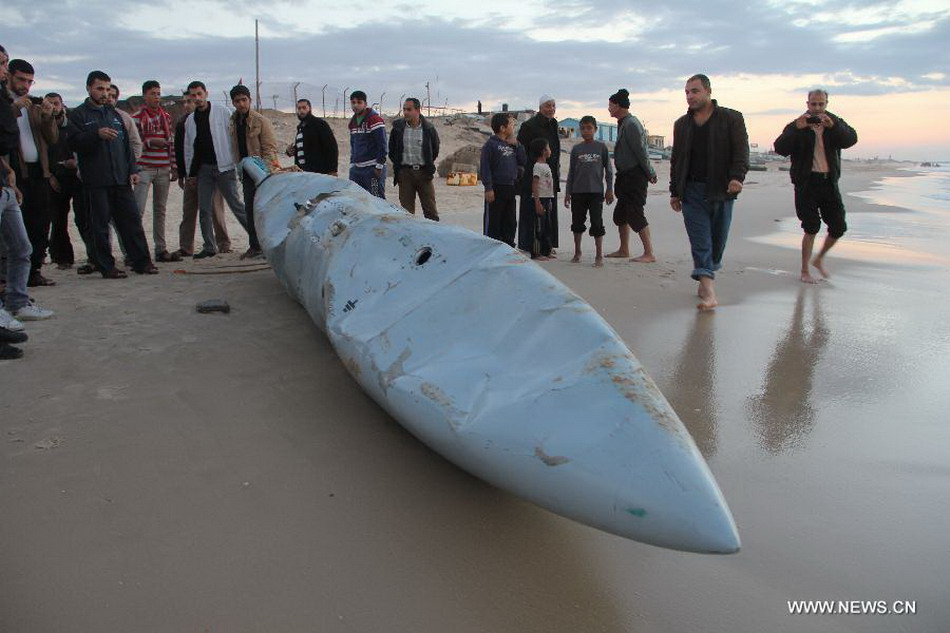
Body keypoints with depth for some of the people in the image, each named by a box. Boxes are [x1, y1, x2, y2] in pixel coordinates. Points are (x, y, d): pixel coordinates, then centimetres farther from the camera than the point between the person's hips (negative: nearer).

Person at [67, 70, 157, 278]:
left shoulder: (113, 113, 19)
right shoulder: (78, 115, 2)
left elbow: (126, 143, 19)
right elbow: (74, 142, -10)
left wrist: (133, 169, 10)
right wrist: (97, 134, -24)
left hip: (121, 178, 5)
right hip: (95, 180, -5)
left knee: (131, 220, 3)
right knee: (99, 225, -1)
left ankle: (141, 261, 8)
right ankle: (106, 267, 5)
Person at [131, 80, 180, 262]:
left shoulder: (166, 117, 13)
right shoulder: (136, 118, -2)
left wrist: (174, 167, 10)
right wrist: (150, 142, -21)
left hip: (163, 170, 5)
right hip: (144, 169, -5)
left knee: (160, 211, 9)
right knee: (138, 210, -10)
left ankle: (161, 249, 14)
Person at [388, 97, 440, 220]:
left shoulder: (428, 128, -1)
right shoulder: (398, 127, 2)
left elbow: (435, 150, 12)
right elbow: (391, 151, 14)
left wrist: (428, 166, 7)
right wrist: (398, 165, 9)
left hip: (423, 172, -1)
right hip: (405, 173, 1)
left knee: (430, 210, 2)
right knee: (406, 210, 2)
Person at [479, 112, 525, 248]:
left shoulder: (512, 144, 14)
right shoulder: (491, 144, -7)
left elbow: (522, 161, 11)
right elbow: (485, 167, -12)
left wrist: (516, 145, 2)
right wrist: (488, 188, -17)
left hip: (510, 188, 7)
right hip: (496, 189, -7)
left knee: (510, 222, 13)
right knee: (493, 223, -2)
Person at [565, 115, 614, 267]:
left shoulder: (601, 147, 2)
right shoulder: (576, 149, 6)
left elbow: (608, 170, 6)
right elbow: (571, 172, 9)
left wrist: (609, 189, 1)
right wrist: (567, 192, 7)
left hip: (596, 192, -2)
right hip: (578, 192, 2)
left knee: (597, 223, -4)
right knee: (577, 223, 10)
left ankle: (599, 256, 2)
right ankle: (577, 253, 24)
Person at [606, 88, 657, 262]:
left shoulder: (630, 124, -16)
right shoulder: (623, 123, 15)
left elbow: (640, 151, -18)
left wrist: (650, 173, -16)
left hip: (635, 175, -10)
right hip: (626, 176, 10)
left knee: (635, 214, -11)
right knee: (620, 213, 15)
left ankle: (649, 253, -8)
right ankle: (624, 250, 26)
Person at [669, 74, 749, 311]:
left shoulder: (732, 119, 3)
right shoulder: (682, 124, 15)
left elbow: (741, 151, -5)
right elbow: (676, 160, 18)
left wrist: (737, 177, -22)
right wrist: (674, 192, 13)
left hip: (721, 191, -1)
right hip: (692, 191, 2)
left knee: (718, 240, 6)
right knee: (701, 243, -9)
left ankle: (706, 279, 25)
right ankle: (709, 291, -15)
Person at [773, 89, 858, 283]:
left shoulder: (836, 123, 8)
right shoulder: (796, 126, 1)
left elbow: (851, 139, -10)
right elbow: (780, 148, -13)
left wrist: (832, 126, -26)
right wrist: (797, 129, -26)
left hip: (829, 181, 4)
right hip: (807, 182, -4)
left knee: (839, 227, 5)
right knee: (812, 228, -7)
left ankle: (819, 258, 29)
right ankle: (805, 271, 4)